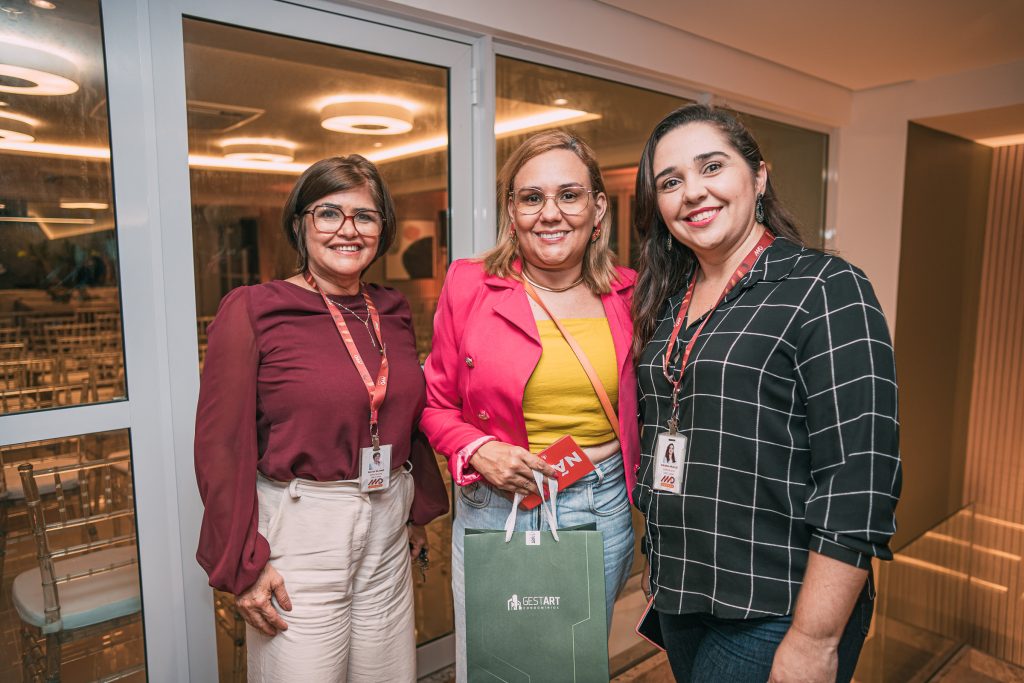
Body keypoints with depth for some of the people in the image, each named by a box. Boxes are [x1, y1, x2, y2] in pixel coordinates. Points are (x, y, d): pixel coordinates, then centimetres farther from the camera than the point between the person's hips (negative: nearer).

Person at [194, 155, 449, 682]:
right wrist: (243, 565, -11)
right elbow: (221, 447, -11)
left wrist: (421, 509, 15)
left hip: (388, 531, 5)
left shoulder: (393, 312, 6)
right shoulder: (251, 311, -9)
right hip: (298, 528, -5)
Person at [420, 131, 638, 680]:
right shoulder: (468, 285, -7)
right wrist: (477, 451, -16)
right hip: (495, 509, -1)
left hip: (602, 510, 2)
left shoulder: (626, 293, -1)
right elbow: (436, 403, 1)